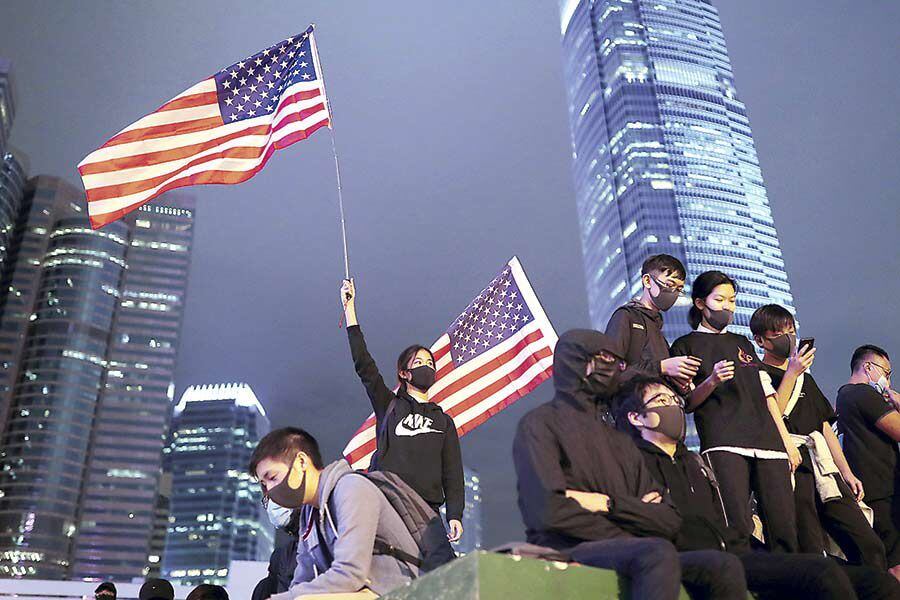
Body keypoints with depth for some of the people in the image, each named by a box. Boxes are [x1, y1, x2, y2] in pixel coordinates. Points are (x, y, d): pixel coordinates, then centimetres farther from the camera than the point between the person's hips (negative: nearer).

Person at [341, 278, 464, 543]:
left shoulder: (443, 421, 20)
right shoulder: (389, 406, 14)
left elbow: (452, 472, 14)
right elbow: (363, 365, 5)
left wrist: (454, 515, 0)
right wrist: (349, 310, 1)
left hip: (427, 509, 2)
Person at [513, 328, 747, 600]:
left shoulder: (621, 442, 22)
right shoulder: (541, 423, 3)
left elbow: (670, 521, 12)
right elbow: (550, 511, -13)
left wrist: (610, 503, -6)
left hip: (621, 555, 6)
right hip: (565, 552, -6)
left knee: (725, 566, -13)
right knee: (658, 552, -31)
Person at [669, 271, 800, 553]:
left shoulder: (743, 343, 27)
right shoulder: (686, 346, 11)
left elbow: (767, 394, 23)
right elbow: (687, 403, 5)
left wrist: (787, 440, 14)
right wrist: (711, 382, -14)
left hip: (769, 442, 5)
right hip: (723, 444, -5)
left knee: (784, 528, -4)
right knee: (737, 529, -18)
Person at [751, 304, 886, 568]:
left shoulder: (806, 378, 27)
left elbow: (826, 427, 25)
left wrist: (847, 472, 17)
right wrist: (791, 373, -9)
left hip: (823, 467, 7)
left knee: (869, 546, -2)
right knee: (811, 554, -10)